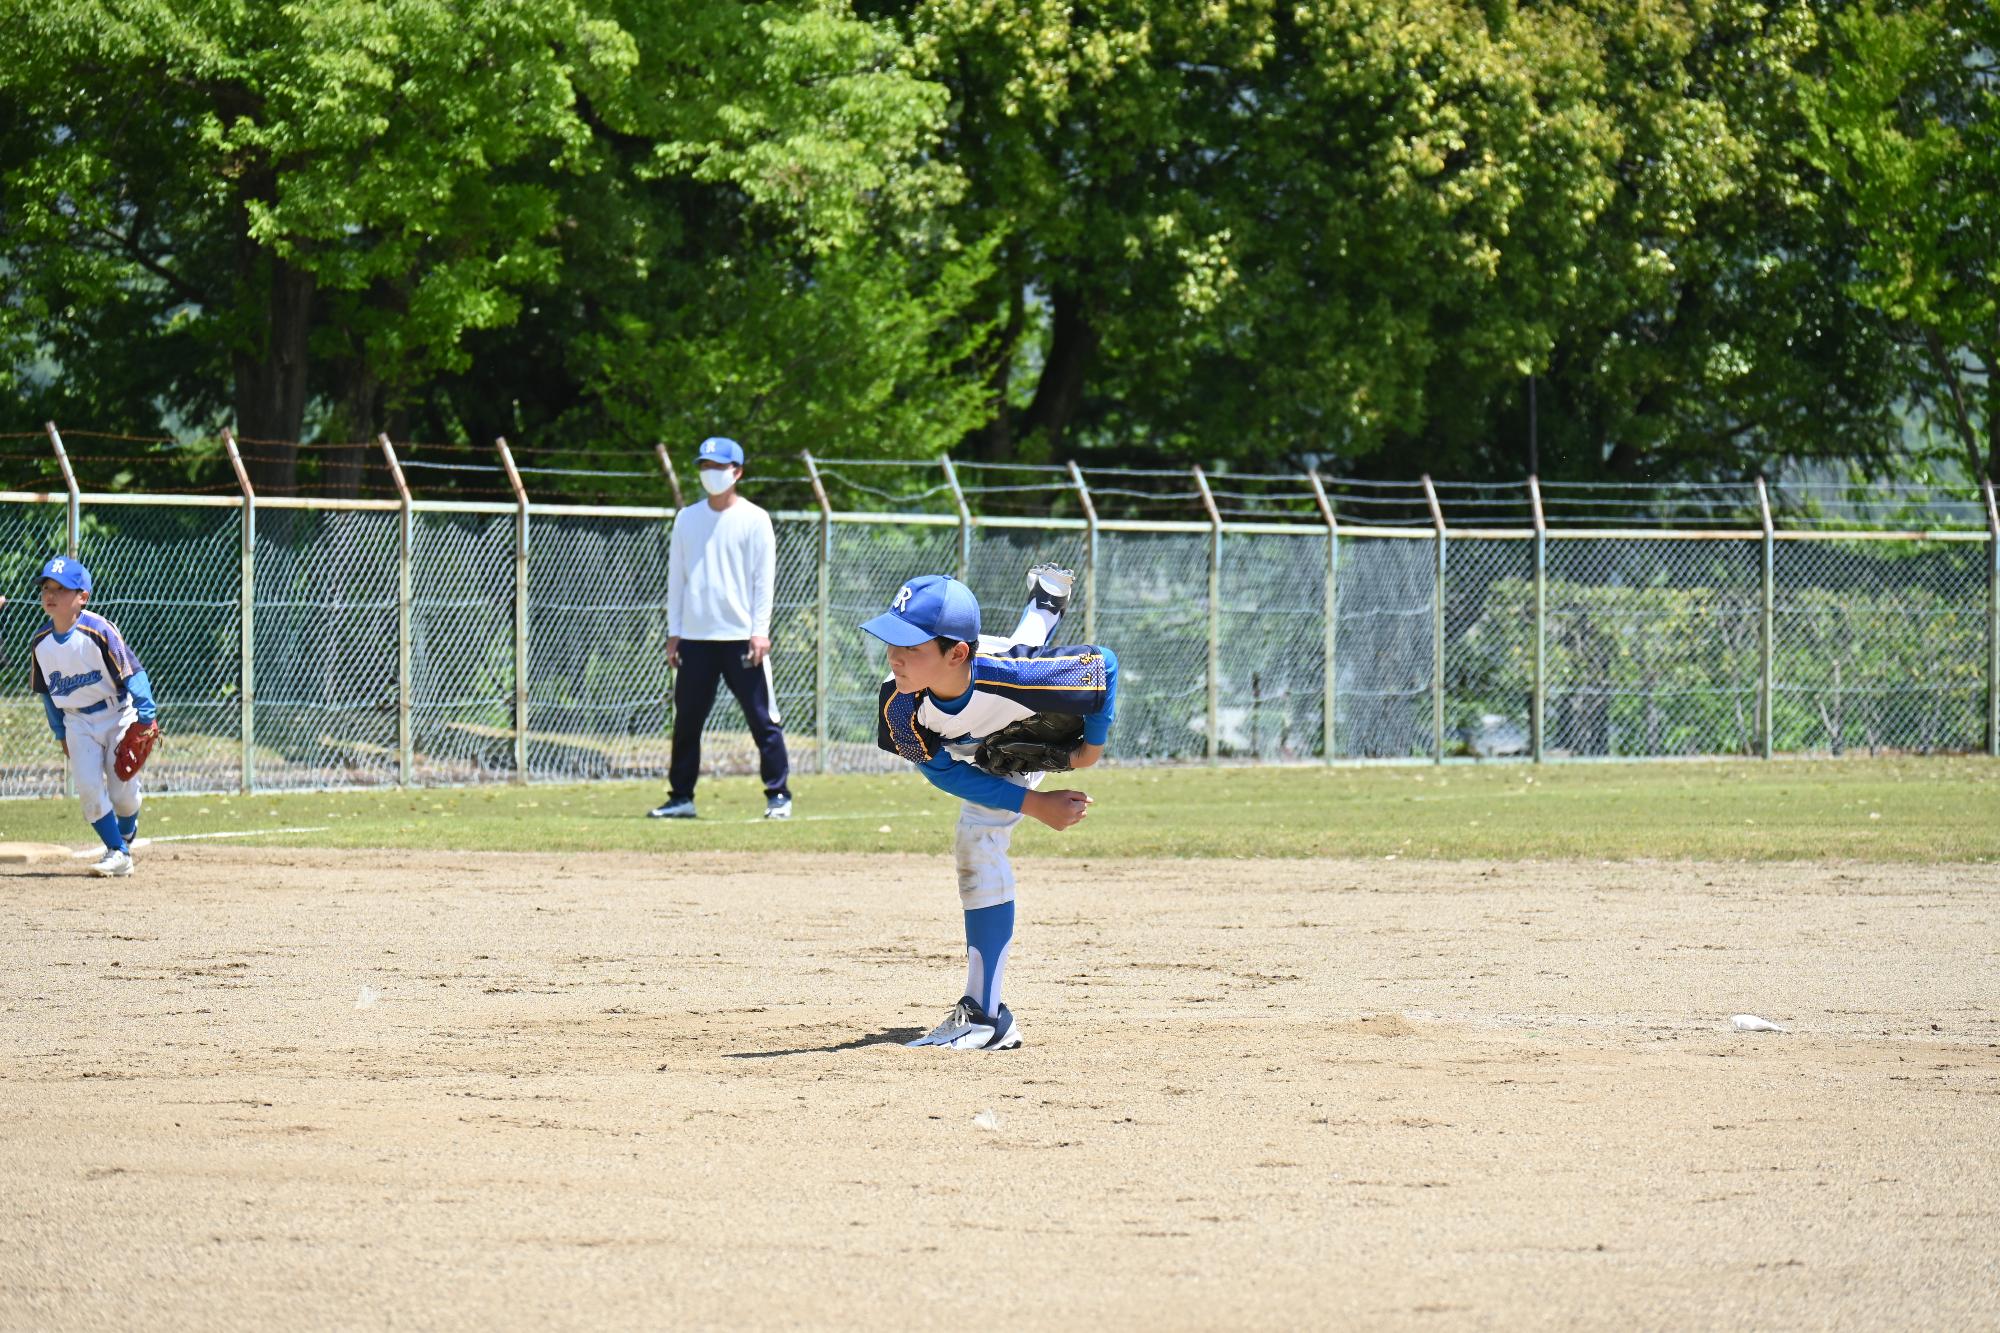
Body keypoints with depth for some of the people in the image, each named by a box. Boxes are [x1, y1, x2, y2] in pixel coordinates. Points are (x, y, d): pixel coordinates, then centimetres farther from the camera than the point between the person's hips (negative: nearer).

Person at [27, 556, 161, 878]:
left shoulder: (99, 632, -21)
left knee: (123, 793, -2)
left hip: (118, 715, -4)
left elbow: (132, 672, -16)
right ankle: (117, 853, 0)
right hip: (78, 722, 4)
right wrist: (60, 733, 15)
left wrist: (146, 718, -19)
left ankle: (126, 832, 31)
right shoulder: (40, 643, -3)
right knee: (89, 790, -11)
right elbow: (47, 691, 11)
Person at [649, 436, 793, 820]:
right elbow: (676, 576, 14)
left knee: (762, 718, -5)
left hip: (741, 638, -4)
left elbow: (764, 578, -2)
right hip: (695, 638, 4)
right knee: (686, 720, 4)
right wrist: (673, 633, 8)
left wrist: (759, 631, -11)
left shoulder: (754, 520, 1)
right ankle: (681, 796, 10)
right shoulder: (687, 519, 12)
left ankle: (779, 796, 0)